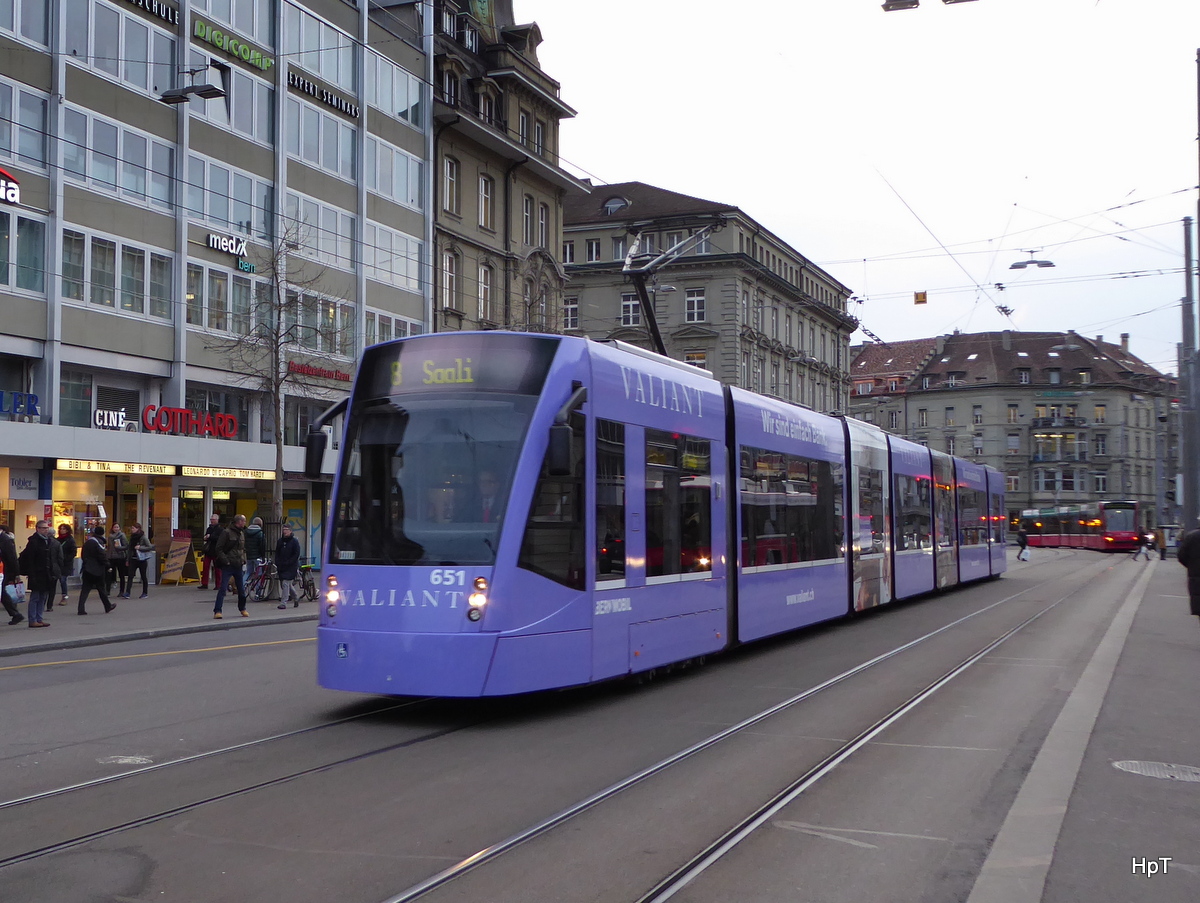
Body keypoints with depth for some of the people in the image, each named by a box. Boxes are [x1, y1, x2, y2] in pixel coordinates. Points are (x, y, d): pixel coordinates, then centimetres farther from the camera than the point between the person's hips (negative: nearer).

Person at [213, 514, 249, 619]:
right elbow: (219, 548, -11)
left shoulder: (242, 533, 14)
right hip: (227, 566, -6)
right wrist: (225, 560, -17)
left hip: (239, 566, 7)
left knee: (241, 589, 12)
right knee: (222, 589, -8)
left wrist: (244, 560, 10)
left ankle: (242, 608, 28)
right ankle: (217, 611, -6)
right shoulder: (227, 533, -9)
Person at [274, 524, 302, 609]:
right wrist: (277, 564, 3)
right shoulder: (280, 541, 13)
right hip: (281, 567, 6)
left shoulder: (295, 541, -4)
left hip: (291, 567, -6)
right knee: (286, 584, 12)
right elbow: (277, 553, 17)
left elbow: (296, 555, -8)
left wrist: (287, 563, -14)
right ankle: (296, 597, 34)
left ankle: (283, 603, -12)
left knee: (285, 584, -13)